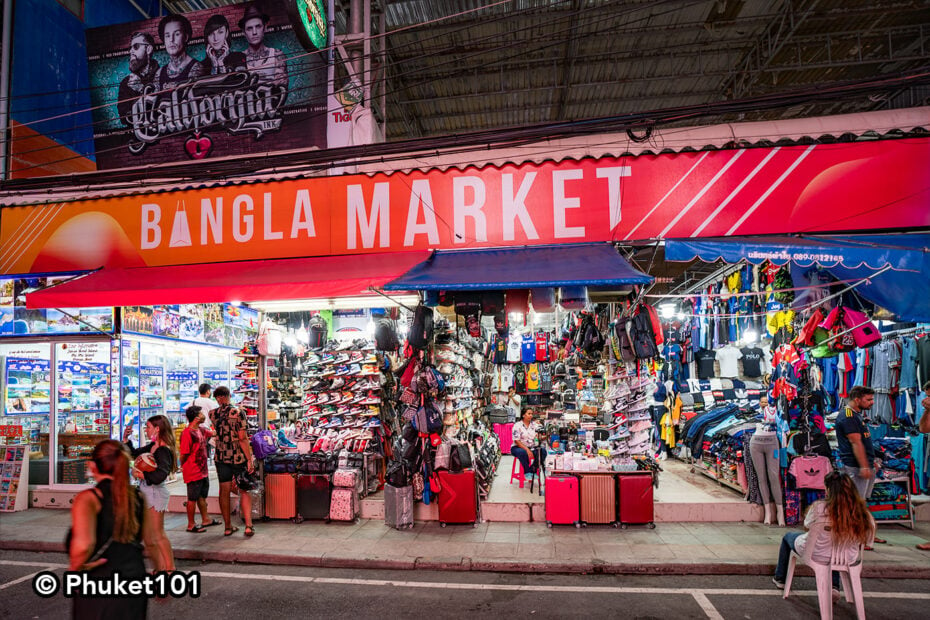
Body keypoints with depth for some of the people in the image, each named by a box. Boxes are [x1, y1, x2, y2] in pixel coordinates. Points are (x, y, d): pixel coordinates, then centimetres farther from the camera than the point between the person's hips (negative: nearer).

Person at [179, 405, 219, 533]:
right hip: (193, 473, -9)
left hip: (203, 471, 9)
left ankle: (206, 519, 31)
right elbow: (184, 454, -20)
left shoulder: (201, 430, 5)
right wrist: (183, 467, -6)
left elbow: (213, 433, 23)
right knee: (192, 498, 3)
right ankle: (191, 525, 15)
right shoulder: (187, 433, -22)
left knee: (202, 496, 19)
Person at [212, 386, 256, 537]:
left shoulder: (214, 414, 0)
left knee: (224, 491, 10)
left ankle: (228, 527, 18)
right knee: (245, 491, 6)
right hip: (238, 457, -3)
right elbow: (242, 438, -14)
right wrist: (249, 459, -11)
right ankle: (248, 526, 1)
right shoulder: (237, 413, -12)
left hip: (221, 457, 3)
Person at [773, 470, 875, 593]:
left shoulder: (819, 507, -28)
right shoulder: (863, 512, -20)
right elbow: (867, 539, -4)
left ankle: (780, 578, 43)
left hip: (816, 556, -4)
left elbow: (807, 526, -11)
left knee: (788, 536, 28)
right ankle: (833, 586, 35)